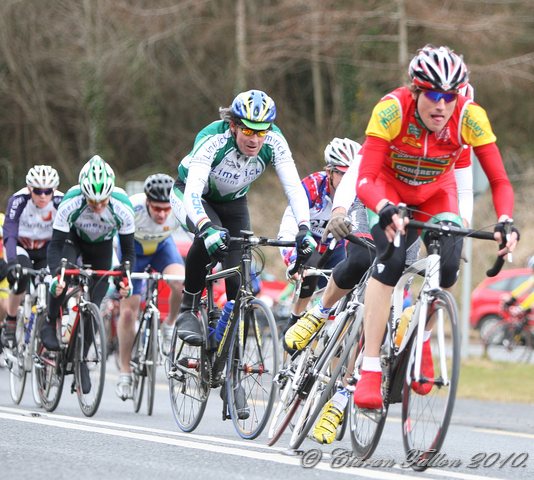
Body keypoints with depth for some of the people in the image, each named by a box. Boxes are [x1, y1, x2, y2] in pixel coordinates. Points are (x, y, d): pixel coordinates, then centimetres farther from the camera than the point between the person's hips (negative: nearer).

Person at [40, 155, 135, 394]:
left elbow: (128, 250, -23)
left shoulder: (122, 207, -34)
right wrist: (56, 274, -50)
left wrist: (125, 276, -40)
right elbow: (55, 245, -33)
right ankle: (51, 323, -9)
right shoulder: (71, 203, -37)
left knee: (94, 305, -6)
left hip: (102, 246, 1)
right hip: (74, 239, -1)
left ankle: (81, 359, 11)